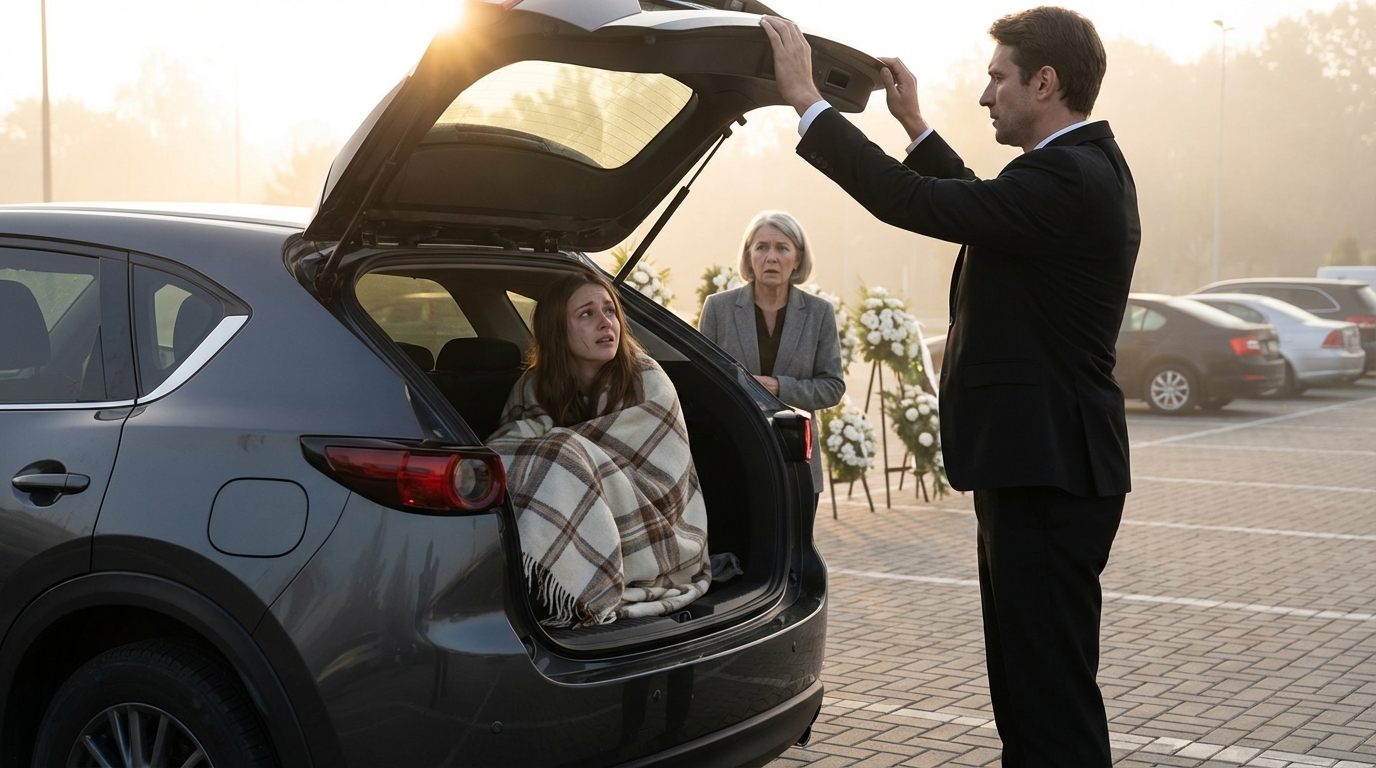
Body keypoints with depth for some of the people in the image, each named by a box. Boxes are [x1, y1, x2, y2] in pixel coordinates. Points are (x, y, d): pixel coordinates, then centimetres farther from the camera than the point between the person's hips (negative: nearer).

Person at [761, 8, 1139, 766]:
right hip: (1034, 468, 11)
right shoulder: (1088, 166, 13)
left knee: (1053, 700, -4)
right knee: (1028, 686, 19)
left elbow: (910, 201, -23)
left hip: (1047, 476, -11)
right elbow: (979, 203, 29)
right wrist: (914, 123, 28)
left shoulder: (1067, 179, -20)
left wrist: (807, 99, -15)